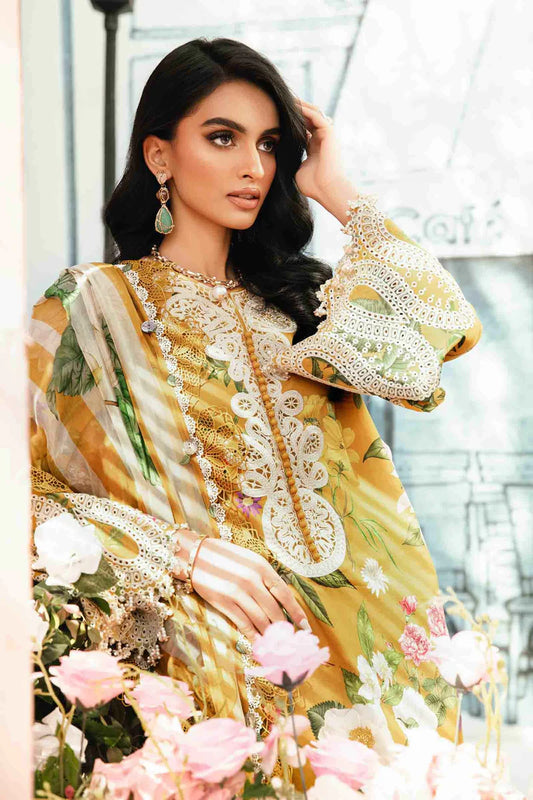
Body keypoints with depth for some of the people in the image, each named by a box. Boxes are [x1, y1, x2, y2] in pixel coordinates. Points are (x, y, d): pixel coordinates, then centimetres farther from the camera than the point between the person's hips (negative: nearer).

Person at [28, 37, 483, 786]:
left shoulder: (296, 300, 16)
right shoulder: (97, 302, 1)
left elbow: (446, 328, -4)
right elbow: (30, 493, -7)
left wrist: (339, 193, 4)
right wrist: (181, 553, -18)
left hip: (366, 648, 5)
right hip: (226, 654, -4)